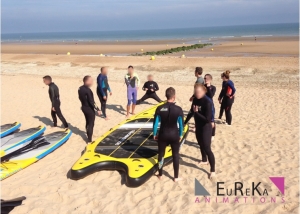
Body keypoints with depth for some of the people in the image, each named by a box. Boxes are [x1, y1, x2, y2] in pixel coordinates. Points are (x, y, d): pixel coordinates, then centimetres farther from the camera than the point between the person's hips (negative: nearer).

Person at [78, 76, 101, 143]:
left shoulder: (80, 88, 0)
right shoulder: (88, 90, -27)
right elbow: (91, 101, -26)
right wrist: (97, 109, -20)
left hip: (84, 107, 9)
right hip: (89, 109, -9)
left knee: (87, 122, 23)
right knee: (91, 124, 2)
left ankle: (89, 136, 38)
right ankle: (89, 140, 7)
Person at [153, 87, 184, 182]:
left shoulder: (159, 108, -11)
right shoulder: (178, 109, -13)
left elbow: (155, 123, -5)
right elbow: (181, 124, -5)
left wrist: (155, 134, 9)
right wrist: (180, 135, 10)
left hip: (163, 134, 1)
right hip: (174, 135, -1)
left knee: (161, 154, 17)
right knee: (175, 155, 14)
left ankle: (160, 174, 31)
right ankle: (176, 177, 22)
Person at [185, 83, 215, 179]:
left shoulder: (207, 102, -24)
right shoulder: (195, 100, -2)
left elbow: (207, 119, -27)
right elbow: (191, 112, 10)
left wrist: (196, 112, -24)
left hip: (206, 127, -7)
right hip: (198, 126, 7)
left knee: (207, 148, -4)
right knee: (201, 144, 23)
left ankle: (212, 170, 7)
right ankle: (204, 160, 47)